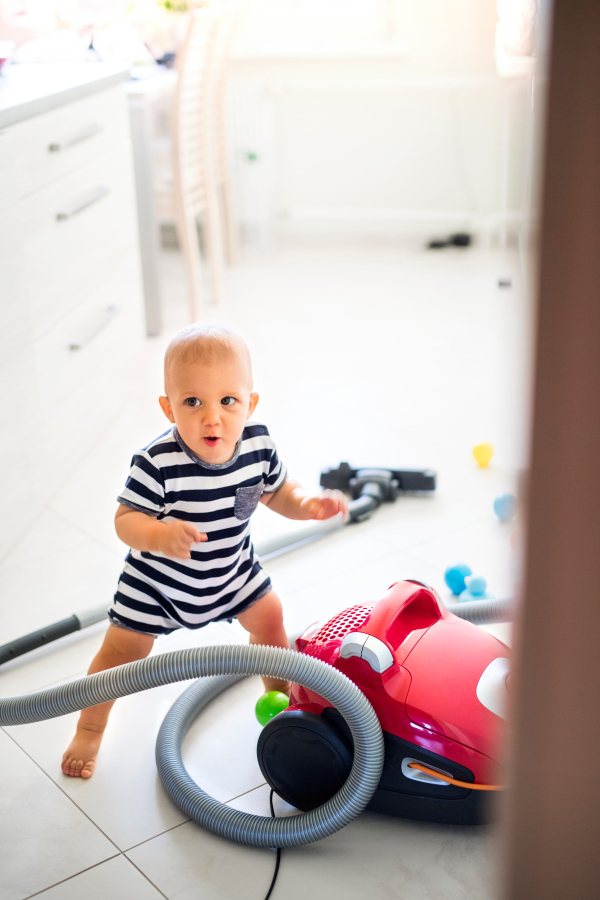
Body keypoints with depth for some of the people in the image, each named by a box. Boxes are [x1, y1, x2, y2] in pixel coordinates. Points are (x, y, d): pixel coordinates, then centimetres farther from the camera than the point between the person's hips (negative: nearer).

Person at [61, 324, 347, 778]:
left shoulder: (257, 443, -21)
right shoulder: (158, 463, -36)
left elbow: (277, 492, -4)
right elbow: (126, 519, -30)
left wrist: (307, 504, -23)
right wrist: (159, 535, -50)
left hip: (232, 570, 4)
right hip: (158, 580, -4)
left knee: (269, 617, 18)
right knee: (122, 649, 1)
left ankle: (279, 689, 49)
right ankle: (90, 729, 27)